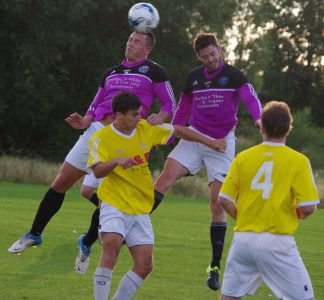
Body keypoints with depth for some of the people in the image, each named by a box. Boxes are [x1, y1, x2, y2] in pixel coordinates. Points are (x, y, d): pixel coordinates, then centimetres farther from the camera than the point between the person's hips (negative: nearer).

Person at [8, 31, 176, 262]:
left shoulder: (154, 72, 3)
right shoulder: (111, 73, 19)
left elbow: (170, 105, 3)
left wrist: (158, 118, -18)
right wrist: (84, 122, 2)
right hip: (96, 131, 5)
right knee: (61, 183, 3)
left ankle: (87, 244, 16)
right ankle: (34, 235, 15)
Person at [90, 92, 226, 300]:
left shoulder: (145, 129, 4)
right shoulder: (102, 138, -9)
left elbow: (178, 131, 15)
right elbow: (98, 171, -20)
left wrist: (209, 142, 15)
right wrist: (116, 161, -38)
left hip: (141, 210, 5)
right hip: (114, 205, -5)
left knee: (145, 266, 0)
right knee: (111, 246, -29)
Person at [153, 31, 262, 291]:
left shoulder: (233, 76, -6)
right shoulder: (194, 77, 8)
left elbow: (250, 98, -23)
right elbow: (183, 109, 20)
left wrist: (258, 118, -43)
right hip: (194, 137, 3)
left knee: (217, 203, -4)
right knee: (167, 176, -21)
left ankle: (215, 266, 2)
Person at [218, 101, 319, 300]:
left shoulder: (243, 158, 3)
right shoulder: (298, 161, -6)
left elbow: (224, 200, 2)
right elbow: (308, 208, -11)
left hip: (243, 237, 4)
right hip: (276, 241, -4)